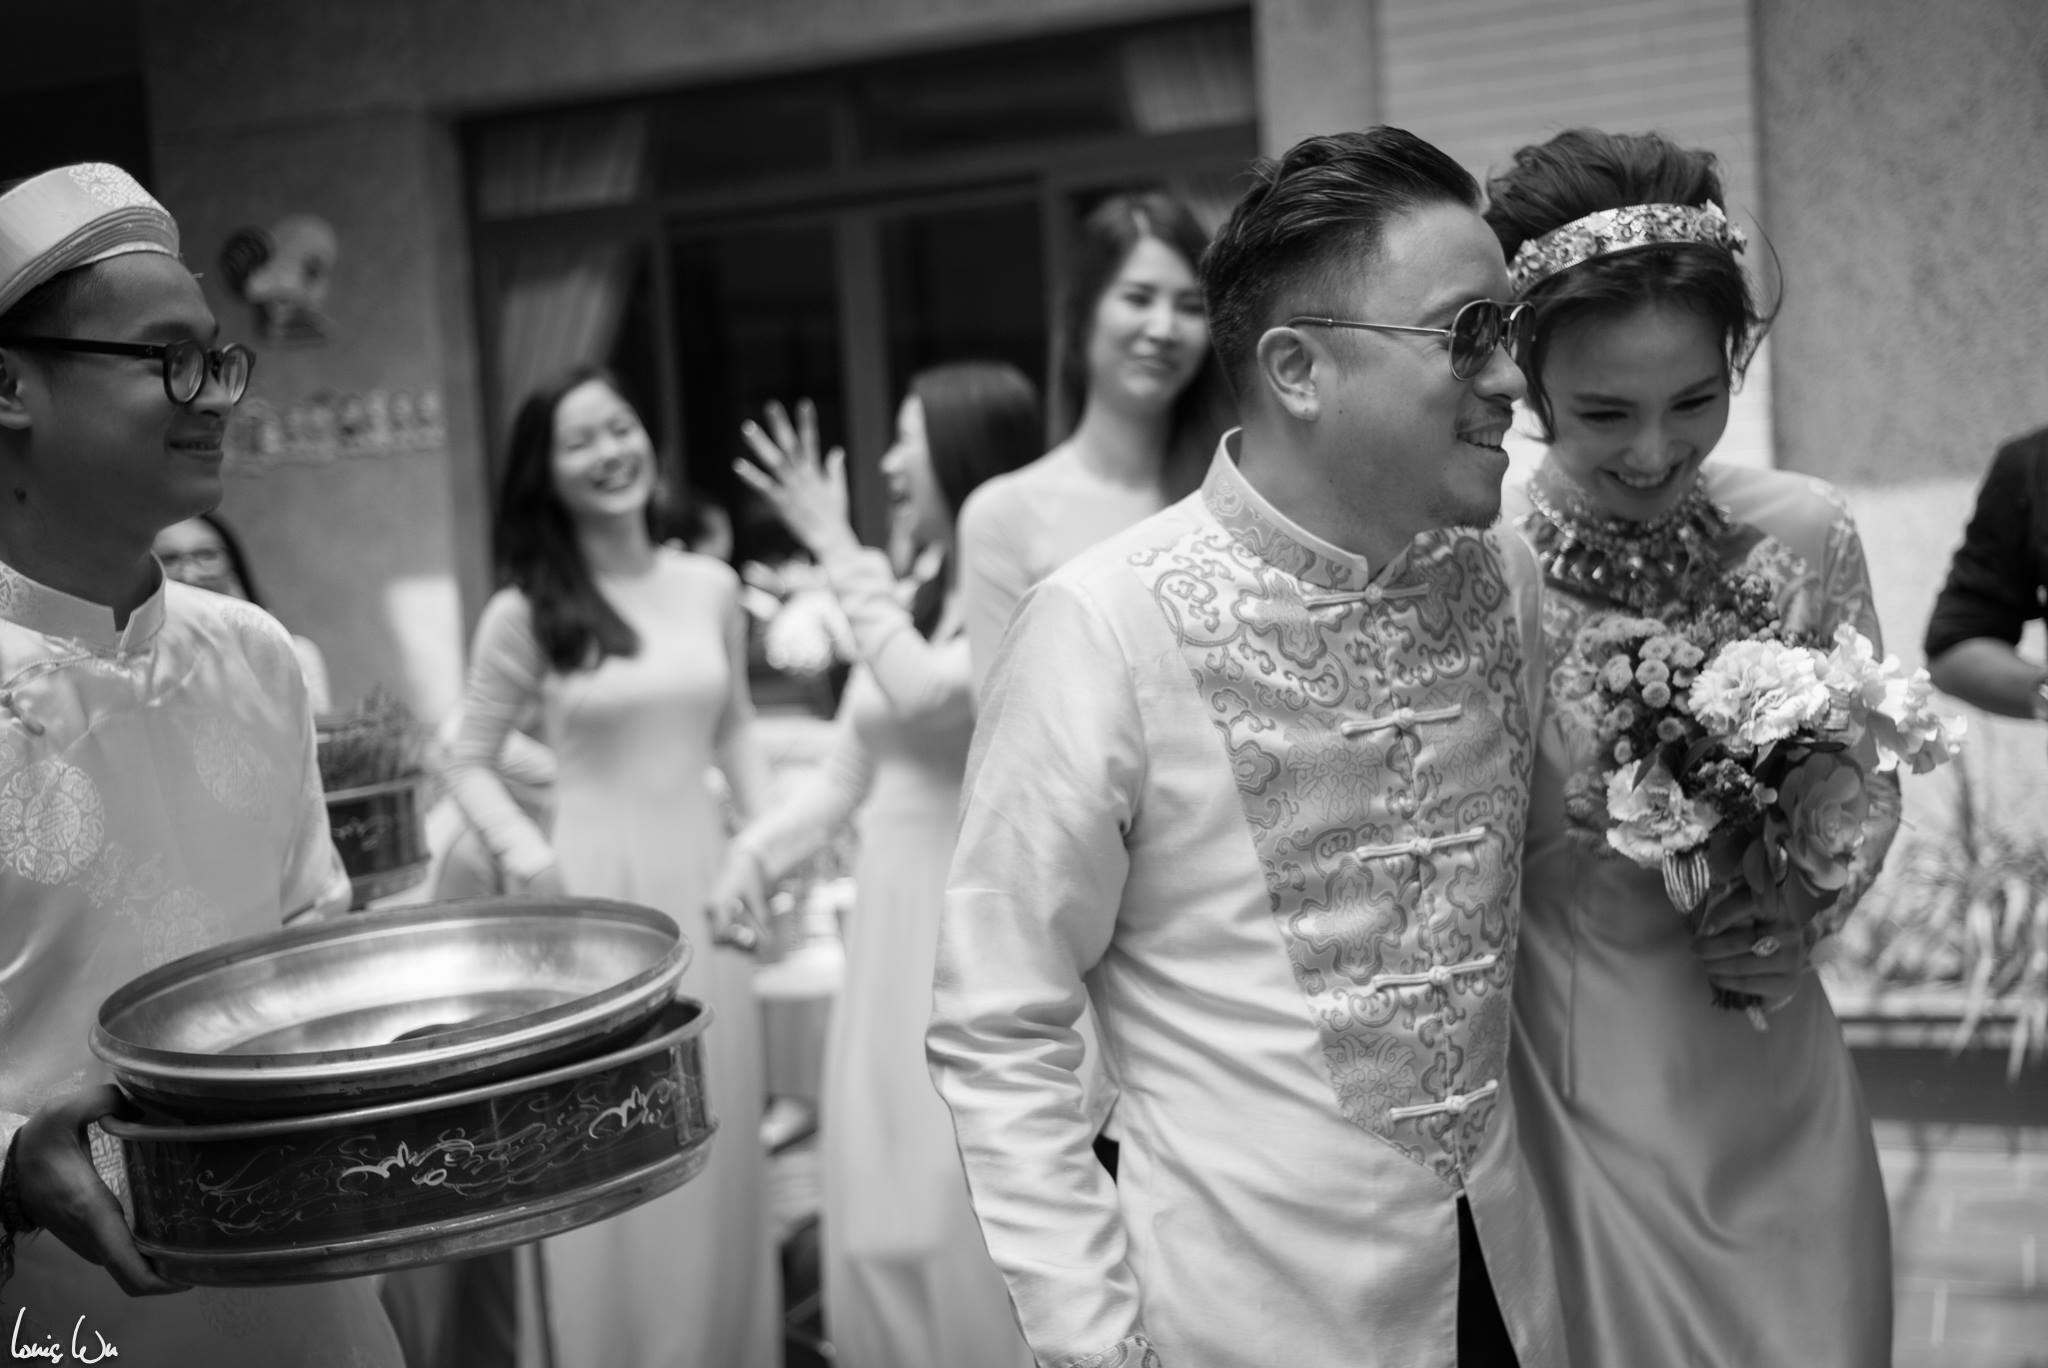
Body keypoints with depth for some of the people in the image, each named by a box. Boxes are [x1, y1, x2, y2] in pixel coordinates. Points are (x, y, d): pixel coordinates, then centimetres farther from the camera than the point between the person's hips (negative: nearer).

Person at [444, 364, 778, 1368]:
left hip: (702, 880, 3)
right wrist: (528, 857, -10)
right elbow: (468, 761, 1)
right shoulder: (524, 613, -7)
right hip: (597, 889, -3)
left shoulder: (711, 587, 3)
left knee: (717, 1142, 13)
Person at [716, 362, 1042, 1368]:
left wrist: (837, 549, -15)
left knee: (973, 1217, -2)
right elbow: (846, 771, 17)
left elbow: (925, 692, -24)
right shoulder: (905, 599, 13)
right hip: (890, 926, 8)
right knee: (881, 1216, 12)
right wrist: (759, 849, 2)